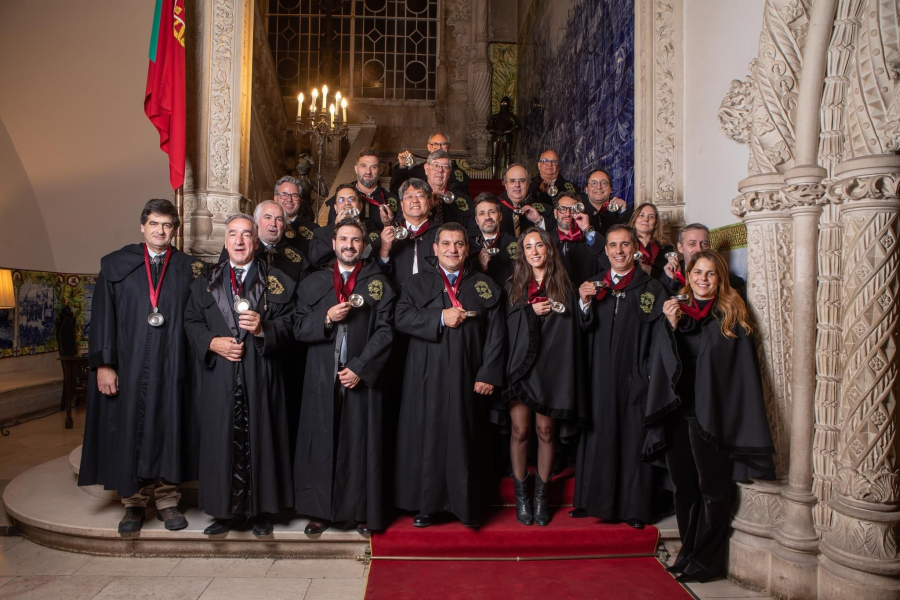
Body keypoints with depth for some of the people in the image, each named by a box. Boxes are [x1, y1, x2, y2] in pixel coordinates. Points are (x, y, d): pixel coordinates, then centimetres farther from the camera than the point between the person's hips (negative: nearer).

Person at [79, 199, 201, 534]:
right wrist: (103, 364, -6)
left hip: (171, 368, 0)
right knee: (129, 432, 6)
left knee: (168, 430, 6)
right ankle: (133, 502, 21)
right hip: (128, 366, 0)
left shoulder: (188, 268, 6)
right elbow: (102, 317, 0)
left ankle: (167, 499, 19)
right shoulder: (116, 265, 4)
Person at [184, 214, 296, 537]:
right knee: (222, 440, 5)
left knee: (260, 439, 3)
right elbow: (191, 321, 9)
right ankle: (226, 510, 19)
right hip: (219, 377, 2)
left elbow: (288, 323, 0)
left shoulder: (275, 281, 5)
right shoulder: (206, 281, 12)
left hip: (261, 376, -2)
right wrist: (212, 342, -8)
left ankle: (260, 510, 17)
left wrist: (263, 328, -18)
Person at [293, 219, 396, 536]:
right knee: (321, 443, 4)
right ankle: (320, 510, 16)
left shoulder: (378, 283, 5)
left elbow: (385, 331, -3)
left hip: (363, 377, -1)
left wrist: (360, 368, -12)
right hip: (322, 377, 2)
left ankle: (364, 512, 13)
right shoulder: (314, 283, 11)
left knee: (362, 444, 3)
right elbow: (299, 329, 6)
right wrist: (326, 319, -13)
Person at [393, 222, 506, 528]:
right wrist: (441, 317, -15)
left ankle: (468, 505, 19)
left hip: (467, 378, 0)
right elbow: (402, 317, -7)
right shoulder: (417, 283, 9)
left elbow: (495, 333, 2)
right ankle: (425, 503, 17)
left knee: (466, 439, 6)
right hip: (427, 378, 0)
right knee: (427, 437, 4)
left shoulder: (484, 286, 9)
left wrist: (489, 374, -7)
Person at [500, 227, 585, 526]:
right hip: (520, 364, 0)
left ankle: (542, 495, 16)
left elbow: (571, 328, 7)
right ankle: (521, 495, 11)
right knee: (520, 430, -3)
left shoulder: (563, 286, 7)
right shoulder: (515, 286, 10)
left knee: (545, 431, 3)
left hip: (551, 365, 0)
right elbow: (507, 325, 1)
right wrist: (531, 311, -10)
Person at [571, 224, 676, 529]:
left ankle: (633, 506, 14)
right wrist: (585, 303, -12)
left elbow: (659, 336, -2)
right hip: (599, 376, 2)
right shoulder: (594, 286, 12)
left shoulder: (652, 288, 4)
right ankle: (596, 501, 19)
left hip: (634, 378, -2)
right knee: (598, 436, 6)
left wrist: (654, 374, -11)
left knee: (634, 440, 3)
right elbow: (582, 332, 5)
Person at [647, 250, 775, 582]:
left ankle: (706, 562, 16)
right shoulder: (675, 309, 10)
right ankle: (688, 553, 28)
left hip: (712, 415, -4)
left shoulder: (731, 314, -1)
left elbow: (743, 367, -4)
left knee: (712, 490, 3)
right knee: (683, 487, 13)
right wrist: (672, 325, -9)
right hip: (677, 411, 4)